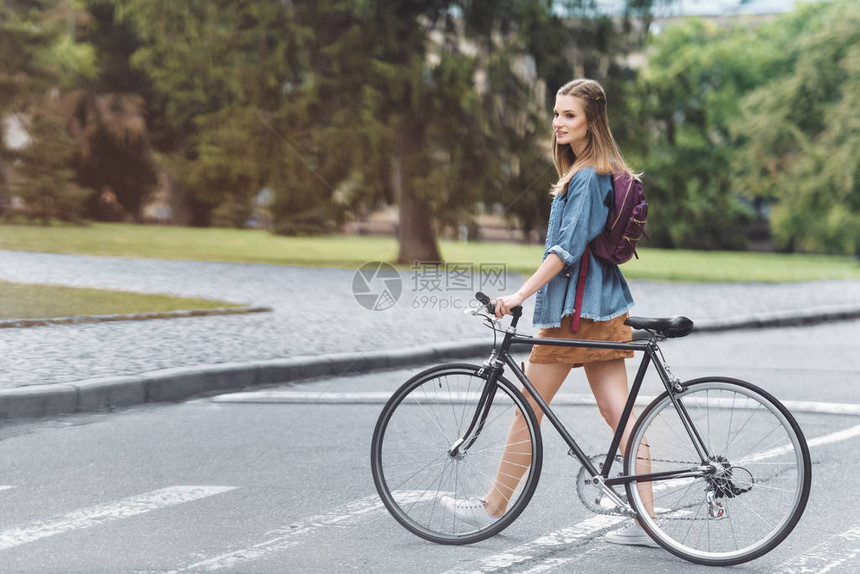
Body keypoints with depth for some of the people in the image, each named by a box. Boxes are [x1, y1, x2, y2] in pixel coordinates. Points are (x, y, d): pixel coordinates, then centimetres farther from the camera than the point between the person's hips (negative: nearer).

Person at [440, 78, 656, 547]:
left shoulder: (586, 177, -15)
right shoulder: (601, 171, 15)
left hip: (576, 309, -10)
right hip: (603, 308, 10)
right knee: (617, 412, 5)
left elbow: (568, 247, -22)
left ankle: (494, 506, 13)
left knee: (529, 408, 2)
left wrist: (521, 294, -24)